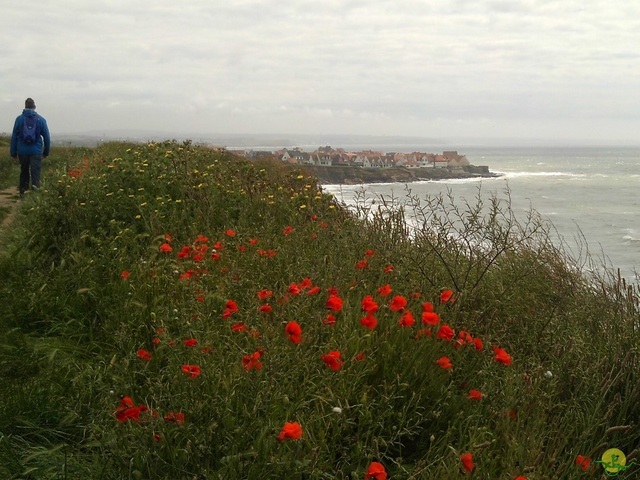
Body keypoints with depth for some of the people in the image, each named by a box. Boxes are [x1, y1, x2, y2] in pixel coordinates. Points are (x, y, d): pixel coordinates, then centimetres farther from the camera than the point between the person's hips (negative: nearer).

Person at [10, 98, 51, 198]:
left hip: (22, 151, 2)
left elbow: (14, 136, 4)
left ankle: (23, 192, 19)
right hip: (36, 151, -1)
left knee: (24, 171, 15)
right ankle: (35, 184, -35)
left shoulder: (19, 119, 2)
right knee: (36, 170, -8)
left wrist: (13, 152, 10)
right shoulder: (41, 119, 2)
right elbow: (46, 137, 6)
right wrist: (46, 151, 15)